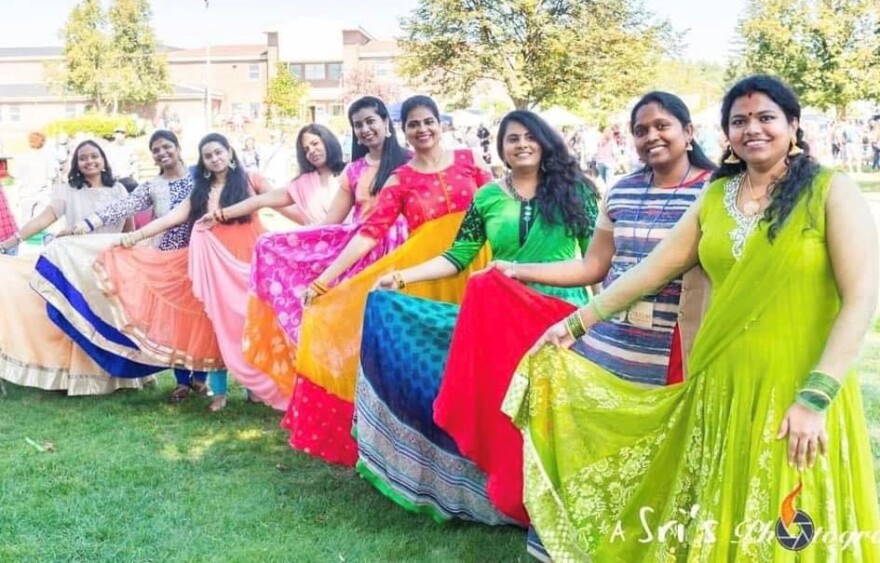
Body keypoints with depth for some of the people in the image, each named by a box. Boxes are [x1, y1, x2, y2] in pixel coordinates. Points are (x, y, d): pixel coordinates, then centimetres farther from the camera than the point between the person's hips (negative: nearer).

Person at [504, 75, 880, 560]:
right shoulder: (716, 195, 9)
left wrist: (816, 398, -19)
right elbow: (655, 268, 12)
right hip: (719, 389, 4)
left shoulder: (831, 191, -5)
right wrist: (576, 323, 12)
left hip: (799, 395, -4)